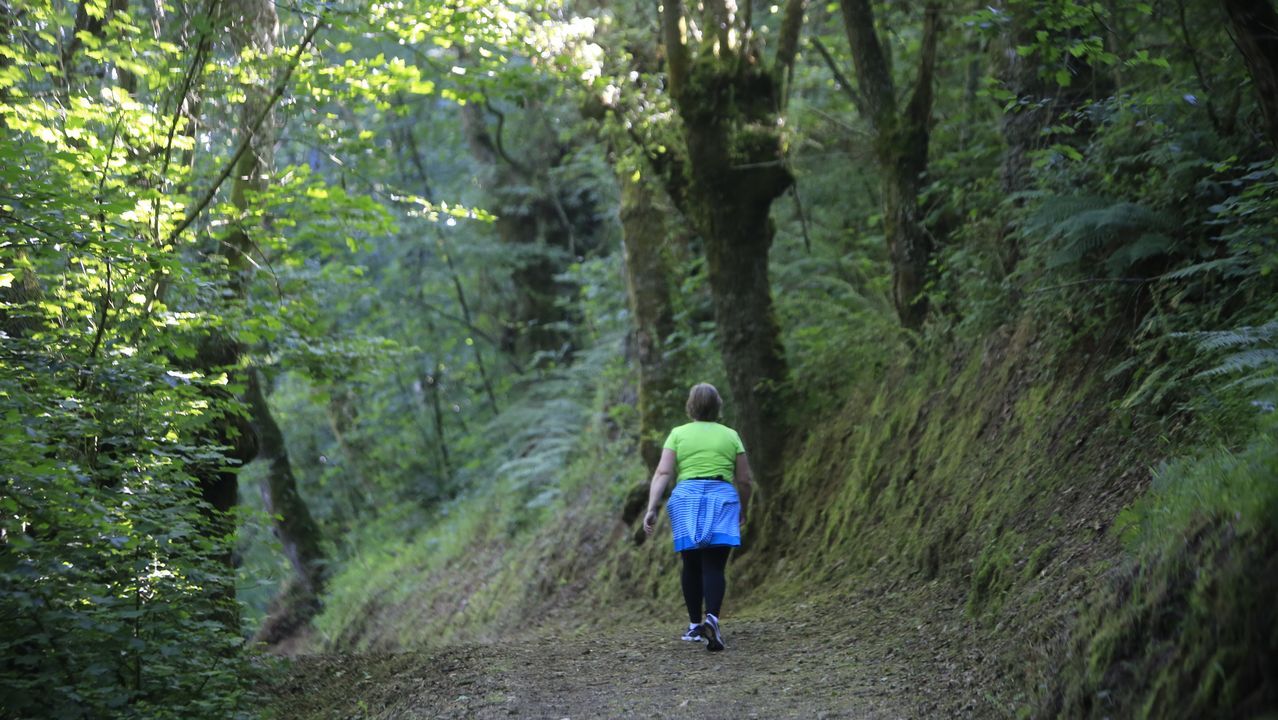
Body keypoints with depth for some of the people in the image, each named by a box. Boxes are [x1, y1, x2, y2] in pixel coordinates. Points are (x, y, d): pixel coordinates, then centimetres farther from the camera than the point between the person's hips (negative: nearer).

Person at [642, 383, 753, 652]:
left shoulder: (678, 434, 7)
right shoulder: (730, 436, 9)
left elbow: (663, 473, -4)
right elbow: (744, 479, 9)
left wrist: (652, 508, -8)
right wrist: (742, 508, 24)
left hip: (686, 499, 1)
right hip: (722, 498, -1)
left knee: (692, 565, 12)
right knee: (714, 566, -5)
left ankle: (695, 624, 17)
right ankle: (712, 618, -27)